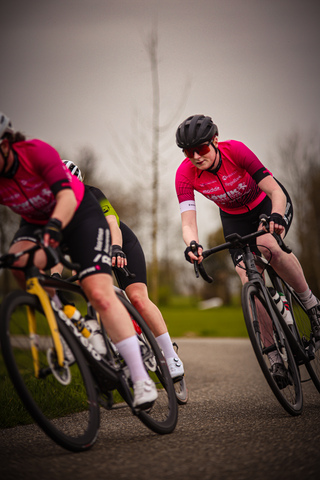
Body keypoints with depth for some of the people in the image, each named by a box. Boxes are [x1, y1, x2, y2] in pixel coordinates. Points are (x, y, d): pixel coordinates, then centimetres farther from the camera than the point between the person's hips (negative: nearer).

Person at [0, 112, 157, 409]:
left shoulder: (37, 151, -28)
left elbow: (67, 197, -39)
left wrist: (55, 225, -58)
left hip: (79, 215, -4)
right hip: (35, 223, 4)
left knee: (99, 293, -19)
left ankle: (141, 379, -20)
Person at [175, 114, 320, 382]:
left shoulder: (236, 150, -33)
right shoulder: (185, 174, -25)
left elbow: (276, 191, -34)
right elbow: (188, 222, -31)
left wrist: (276, 217, -56)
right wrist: (192, 245, -54)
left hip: (269, 202, -3)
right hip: (235, 217, 3)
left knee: (268, 246, -35)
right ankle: (275, 357, -3)